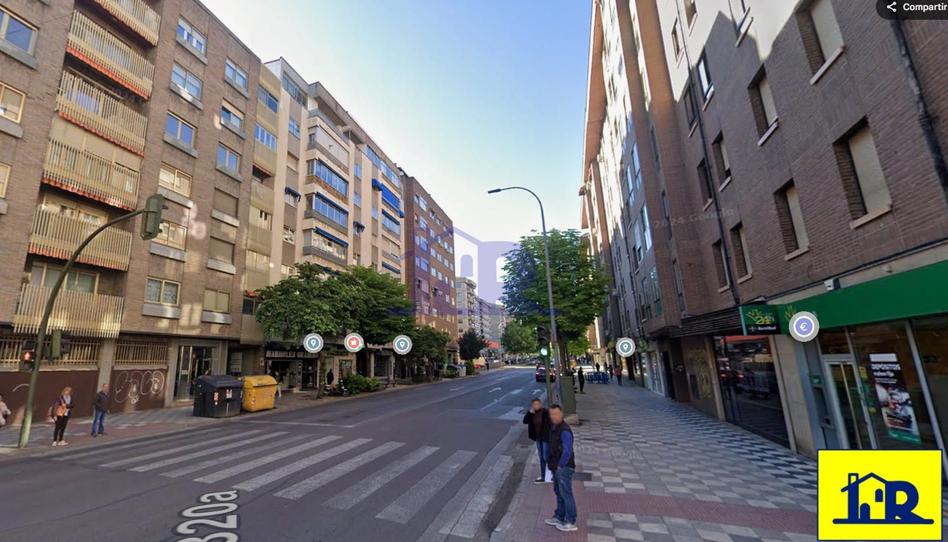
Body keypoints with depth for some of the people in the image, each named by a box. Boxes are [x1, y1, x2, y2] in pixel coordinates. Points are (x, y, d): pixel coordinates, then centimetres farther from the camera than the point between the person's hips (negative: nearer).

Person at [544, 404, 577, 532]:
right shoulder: (553, 427, 7)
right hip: (557, 467, 9)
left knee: (566, 494, 2)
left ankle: (570, 523, 14)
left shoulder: (565, 430, -22)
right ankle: (559, 517, 32)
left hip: (564, 467, -9)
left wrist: (560, 466, -17)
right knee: (558, 492, 18)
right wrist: (552, 464, 15)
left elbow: (567, 451, -25)